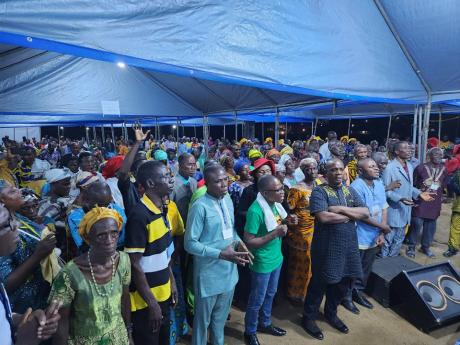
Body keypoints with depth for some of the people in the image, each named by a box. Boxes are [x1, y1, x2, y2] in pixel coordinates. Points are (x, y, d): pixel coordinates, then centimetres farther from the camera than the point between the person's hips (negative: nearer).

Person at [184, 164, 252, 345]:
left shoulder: (228, 199, 0)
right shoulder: (200, 207, -22)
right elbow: (190, 243, -21)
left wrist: (238, 242, -8)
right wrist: (221, 254, -27)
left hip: (229, 269, 7)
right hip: (209, 273, -6)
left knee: (221, 315, 27)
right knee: (203, 317, 18)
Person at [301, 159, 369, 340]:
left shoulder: (350, 191, 9)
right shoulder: (319, 191, -12)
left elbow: (365, 212, -1)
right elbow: (323, 217, -25)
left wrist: (342, 209, -16)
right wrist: (351, 215, -12)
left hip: (348, 245, 7)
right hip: (327, 247, -6)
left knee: (342, 282, 19)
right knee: (320, 283, 7)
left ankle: (331, 314, 42)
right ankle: (308, 317, 28)